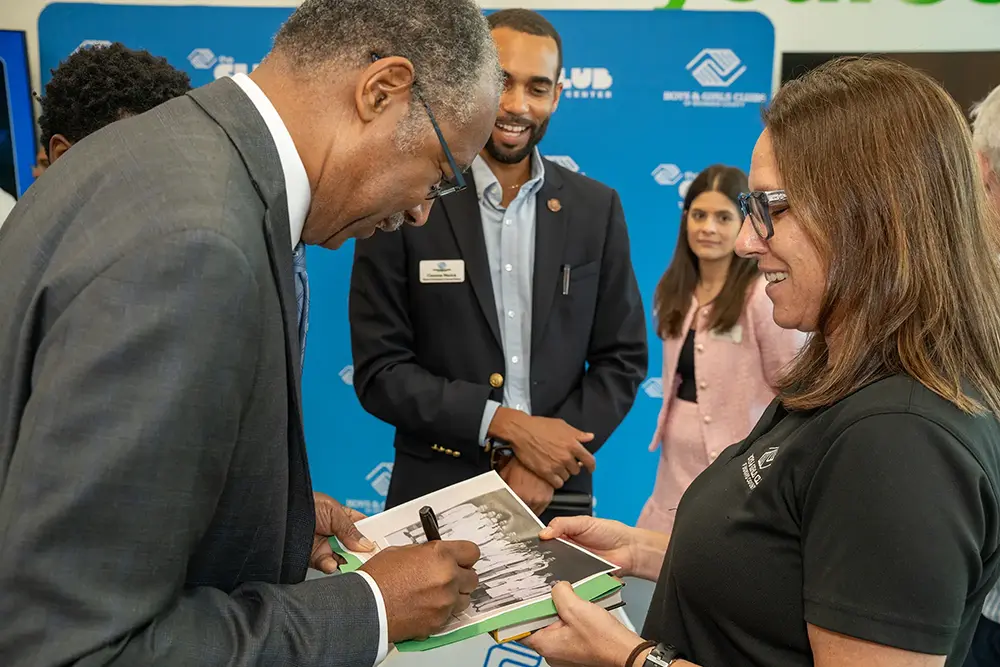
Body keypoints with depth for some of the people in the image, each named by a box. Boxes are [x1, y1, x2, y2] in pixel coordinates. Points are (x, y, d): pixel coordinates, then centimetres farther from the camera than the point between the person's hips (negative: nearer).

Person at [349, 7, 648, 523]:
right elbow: (379, 370, -9)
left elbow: (621, 360, 1)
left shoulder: (596, 208, 0)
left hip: (557, 497, 2)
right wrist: (507, 423, -18)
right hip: (436, 495, -2)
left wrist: (546, 468, -11)